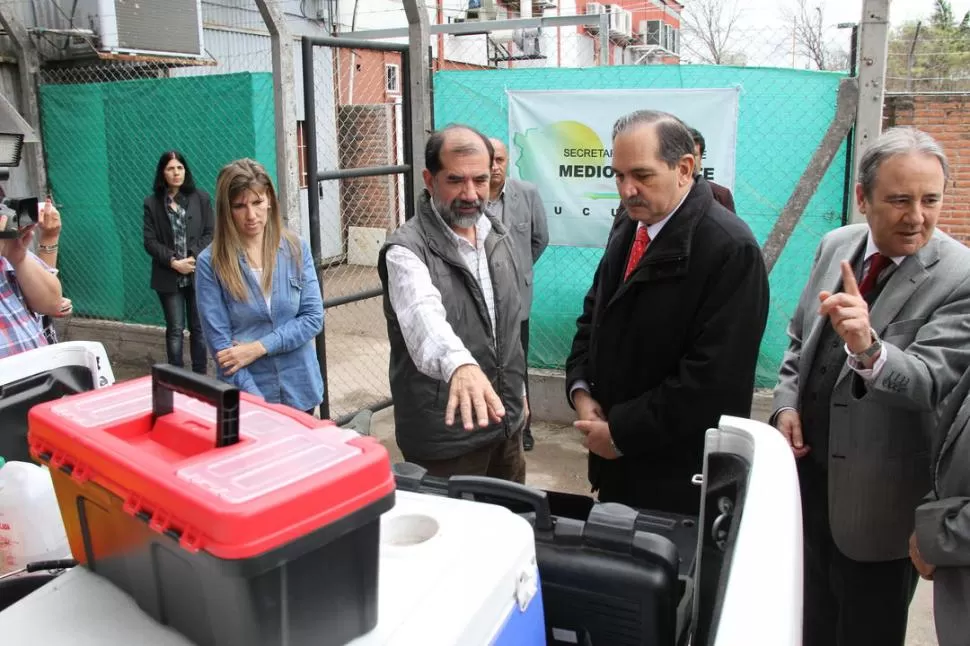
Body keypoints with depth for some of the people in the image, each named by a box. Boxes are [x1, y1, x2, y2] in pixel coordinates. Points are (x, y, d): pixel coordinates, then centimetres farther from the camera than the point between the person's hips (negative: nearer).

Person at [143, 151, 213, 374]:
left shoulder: (201, 198, 4)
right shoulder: (152, 203, 4)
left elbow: (210, 233, 0)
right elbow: (150, 241, -1)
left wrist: (194, 258, -14)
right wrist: (173, 262, -14)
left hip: (198, 274, 0)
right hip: (169, 276, 0)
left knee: (198, 328, 7)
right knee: (175, 329, 3)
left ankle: (200, 376, 18)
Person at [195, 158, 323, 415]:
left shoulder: (296, 249, -2)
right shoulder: (211, 263, -9)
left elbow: (313, 317, -5)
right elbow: (220, 343, -11)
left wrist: (258, 348, -16)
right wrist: (257, 404, -17)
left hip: (299, 389, 3)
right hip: (247, 397, -3)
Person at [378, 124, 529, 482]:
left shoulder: (498, 235, 3)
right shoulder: (407, 250, -19)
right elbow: (423, 315, -40)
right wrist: (460, 364, -59)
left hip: (505, 420, 7)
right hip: (445, 433, -6)